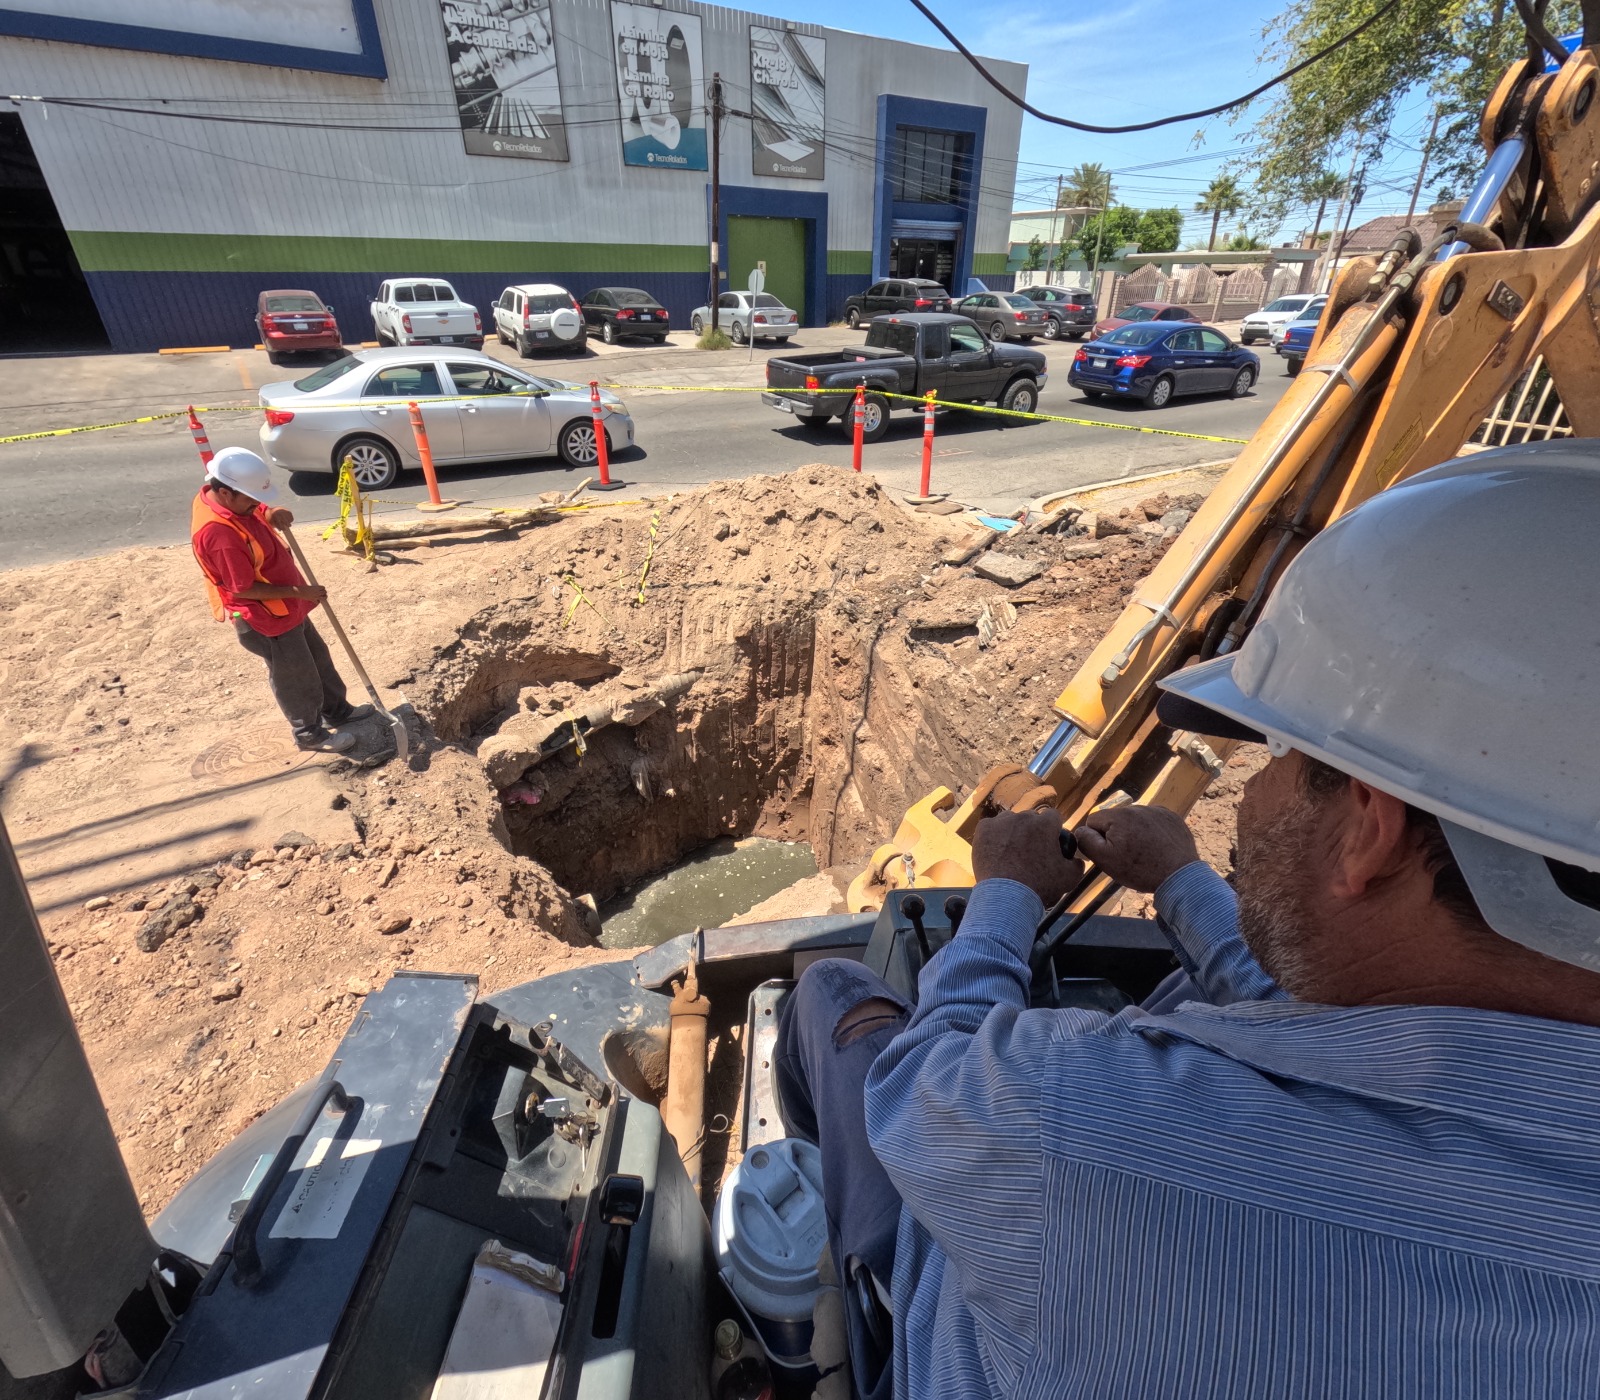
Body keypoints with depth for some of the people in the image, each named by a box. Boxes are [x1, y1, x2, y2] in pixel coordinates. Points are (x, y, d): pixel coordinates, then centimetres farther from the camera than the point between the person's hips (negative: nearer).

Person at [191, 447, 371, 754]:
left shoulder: (224, 498, -6)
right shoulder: (219, 533, -33)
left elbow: (259, 509, 13)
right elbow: (243, 589, -28)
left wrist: (271, 514, -12)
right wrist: (299, 592, -22)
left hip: (285, 607, 10)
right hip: (264, 617, -10)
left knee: (317, 658, 24)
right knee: (295, 677, 8)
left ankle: (337, 710, 43)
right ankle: (310, 734, 27)